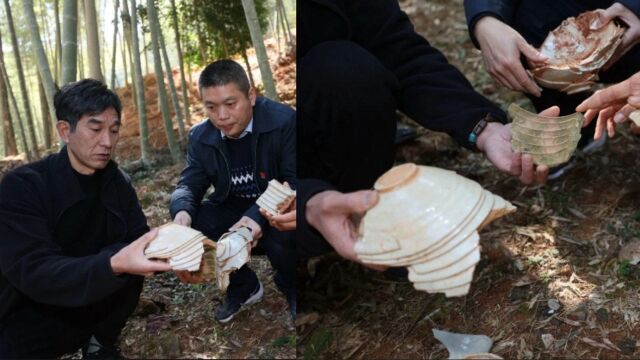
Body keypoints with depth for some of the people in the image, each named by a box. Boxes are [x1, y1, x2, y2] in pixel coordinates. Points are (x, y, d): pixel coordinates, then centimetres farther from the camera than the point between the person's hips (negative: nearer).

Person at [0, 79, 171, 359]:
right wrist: (115, 265, -44)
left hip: (91, 306, 5)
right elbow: (33, 272, -28)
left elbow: (139, 241, -7)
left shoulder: (118, 183, -2)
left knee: (133, 266, -20)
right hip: (27, 324, -5)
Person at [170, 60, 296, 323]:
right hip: (233, 208, 5)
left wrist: (260, 216, -43)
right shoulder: (201, 136, -5)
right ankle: (244, 286, 8)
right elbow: (189, 183, -5)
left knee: (281, 236, -36)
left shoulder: (284, 120, -20)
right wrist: (182, 211, -32)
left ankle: (292, 288, 3)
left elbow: (294, 182, -25)